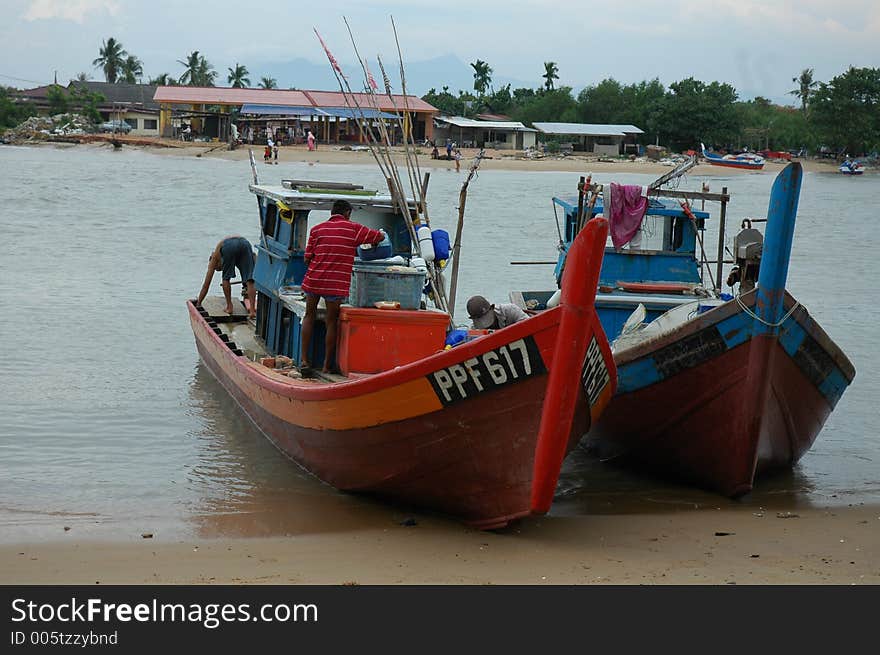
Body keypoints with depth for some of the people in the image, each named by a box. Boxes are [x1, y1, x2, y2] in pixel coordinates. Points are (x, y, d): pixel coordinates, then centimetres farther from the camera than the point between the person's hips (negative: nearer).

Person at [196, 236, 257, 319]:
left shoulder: (215, 257, 35)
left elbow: (206, 285, 34)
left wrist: (198, 304, 41)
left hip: (228, 246, -3)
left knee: (226, 278, 20)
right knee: (250, 281, 3)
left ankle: (229, 306, 18)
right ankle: (252, 310, -9)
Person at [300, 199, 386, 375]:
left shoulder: (316, 229, 7)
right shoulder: (353, 229, 0)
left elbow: (307, 258, 5)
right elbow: (380, 237, 8)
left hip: (313, 280, 3)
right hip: (337, 284, -2)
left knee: (309, 316, 18)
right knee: (332, 322, 8)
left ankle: (304, 360, 13)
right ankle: (327, 366, 11)